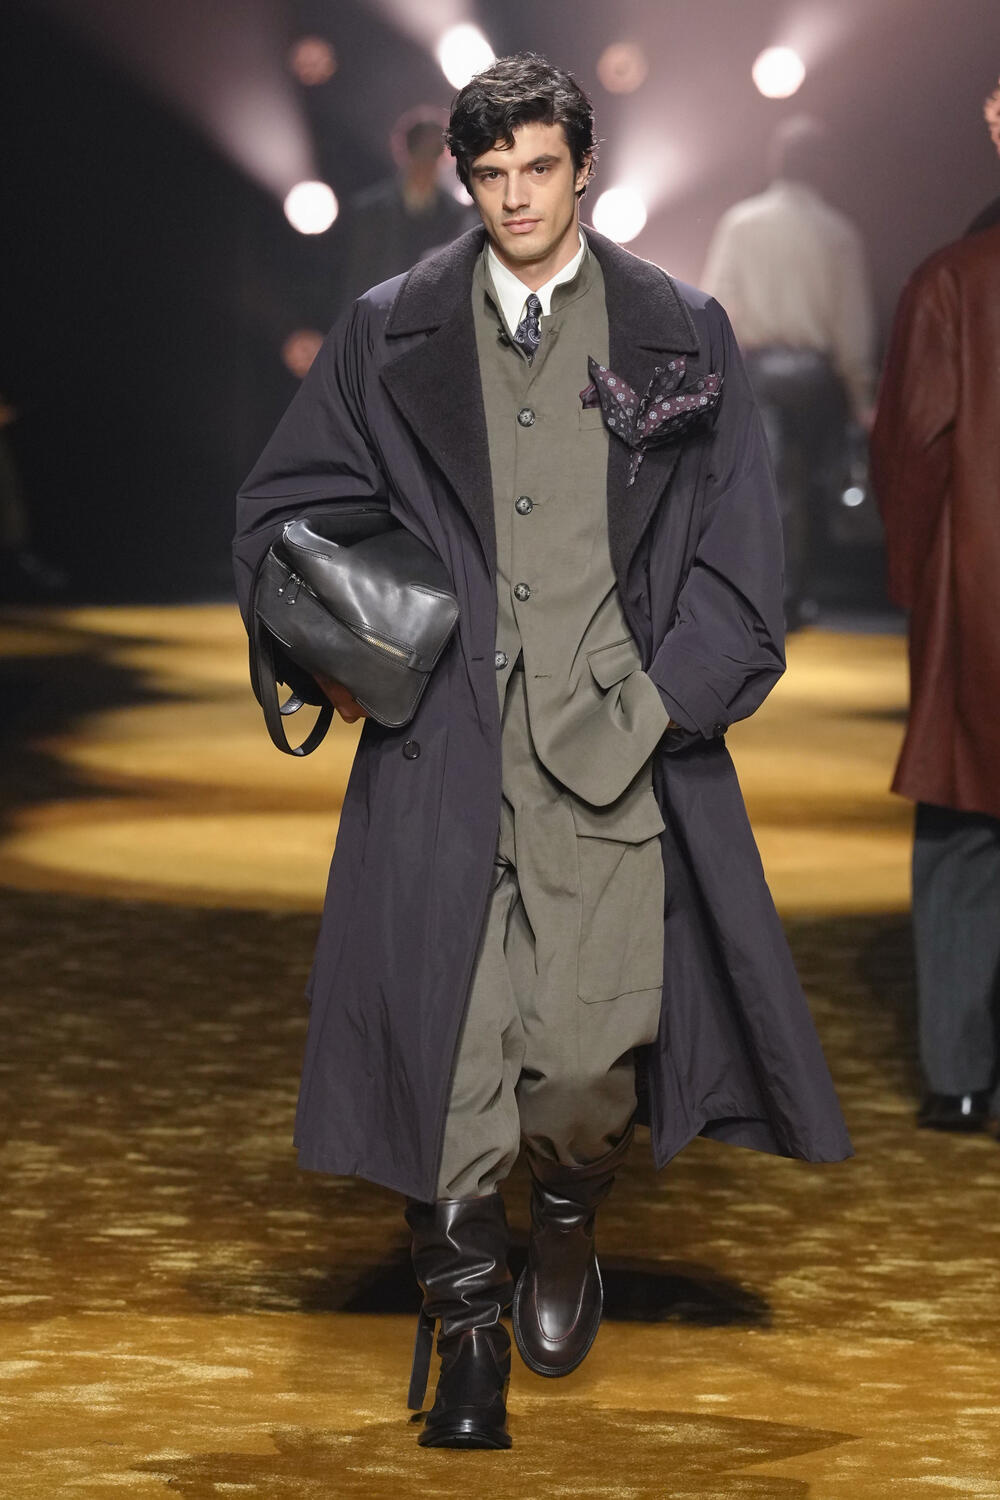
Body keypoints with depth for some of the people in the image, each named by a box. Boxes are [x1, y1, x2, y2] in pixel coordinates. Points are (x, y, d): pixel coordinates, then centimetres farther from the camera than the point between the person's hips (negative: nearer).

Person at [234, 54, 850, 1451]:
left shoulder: (679, 333, 9)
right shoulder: (391, 332, 11)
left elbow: (738, 547, 9)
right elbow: (286, 501, 19)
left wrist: (666, 697, -1)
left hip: (612, 744, -1)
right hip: (442, 742, 1)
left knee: (588, 1050, -6)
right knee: (444, 1034, -5)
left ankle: (567, 1230, 27)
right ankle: (466, 1332, 7)